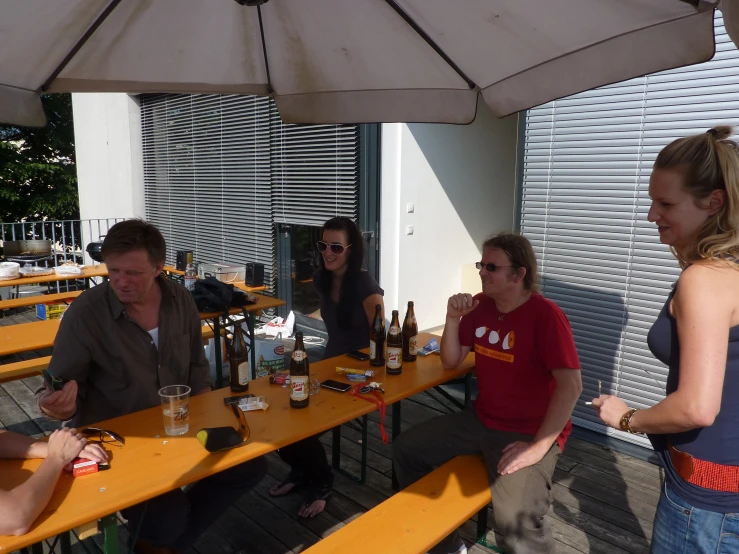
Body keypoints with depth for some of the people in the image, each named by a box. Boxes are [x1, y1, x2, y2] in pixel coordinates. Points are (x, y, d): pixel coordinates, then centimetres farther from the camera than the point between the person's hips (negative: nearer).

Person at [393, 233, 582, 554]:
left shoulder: (545, 314, -18)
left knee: (514, 519, -30)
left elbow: (571, 386, -22)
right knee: (405, 449, 2)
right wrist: (453, 319, -11)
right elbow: (450, 362, 5)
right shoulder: (481, 305, 2)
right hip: (481, 420, 7)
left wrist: (540, 445, -23)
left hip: (530, 432, -7)